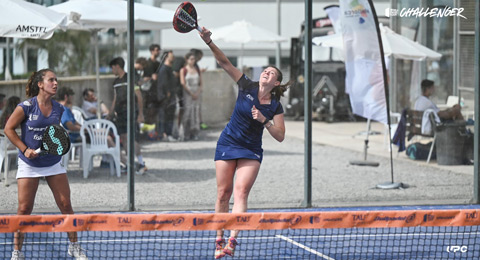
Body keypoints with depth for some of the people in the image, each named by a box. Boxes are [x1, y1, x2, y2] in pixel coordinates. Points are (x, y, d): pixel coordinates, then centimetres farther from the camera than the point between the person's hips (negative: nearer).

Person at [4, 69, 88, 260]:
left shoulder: (58, 109, 2)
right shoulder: (27, 106, -12)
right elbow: (9, 129, -5)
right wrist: (25, 149, -12)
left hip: (53, 163, 4)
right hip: (29, 164, -4)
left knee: (65, 204, 2)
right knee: (24, 209, -3)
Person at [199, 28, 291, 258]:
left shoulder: (275, 106, -4)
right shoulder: (246, 86, -3)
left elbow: (280, 136, -7)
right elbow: (224, 62, -10)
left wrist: (264, 120, -22)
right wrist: (209, 42, -22)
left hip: (251, 151, -1)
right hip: (227, 144, 1)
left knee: (241, 192, -16)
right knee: (223, 193, 0)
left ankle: (232, 241, -25)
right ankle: (219, 239, 9)